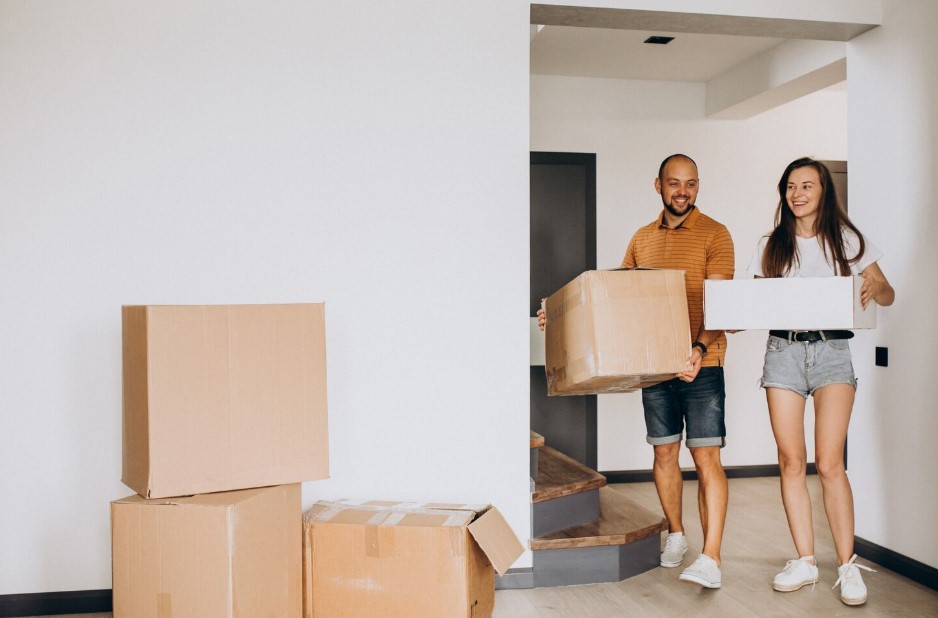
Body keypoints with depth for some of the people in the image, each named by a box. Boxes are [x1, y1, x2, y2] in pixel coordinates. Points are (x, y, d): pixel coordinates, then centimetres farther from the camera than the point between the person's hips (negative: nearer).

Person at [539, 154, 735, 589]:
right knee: (664, 452, 12)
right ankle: (675, 534, 29)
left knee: (706, 458, -6)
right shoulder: (642, 239, 13)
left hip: (701, 364, -5)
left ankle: (711, 558, -5)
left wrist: (700, 349, -28)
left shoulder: (714, 234, -3)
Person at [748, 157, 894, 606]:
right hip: (783, 351, 2)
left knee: (829, 463, -10)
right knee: (791, 461, 1)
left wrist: (874, 288, -18)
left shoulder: (846, 240, 6)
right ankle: (805, 561, 12)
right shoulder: (771, 245, 11)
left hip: (832, 352, -2)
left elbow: (887, 295, 5)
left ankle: (848, 566, 1)